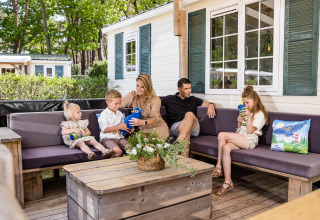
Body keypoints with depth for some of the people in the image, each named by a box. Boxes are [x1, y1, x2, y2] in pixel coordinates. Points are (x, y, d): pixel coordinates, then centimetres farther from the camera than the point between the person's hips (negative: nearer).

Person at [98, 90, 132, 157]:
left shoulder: (120, 114, 18)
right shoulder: (104, 114, -3)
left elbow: (124, 126, 23)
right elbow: (105, 130, -14)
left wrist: (129, 128, -2)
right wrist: (119, 127, -21)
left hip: (119, 137, 6)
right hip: (107, 138, -6)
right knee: (118, 151, -31)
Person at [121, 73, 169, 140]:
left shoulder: (155, 99, -7)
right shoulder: (132, 95, 3)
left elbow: (155, 118, -23)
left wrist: (143, 122, -46)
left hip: (158, 126, -2)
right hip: (143, 128, 2)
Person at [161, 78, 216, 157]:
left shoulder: (193, 99, 30)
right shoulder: (170, 99, 20)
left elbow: (207, 103, 29)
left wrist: (211, 105, 5)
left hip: (193, 127, 2)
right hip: (175, 126, -1)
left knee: (190, 115, -33)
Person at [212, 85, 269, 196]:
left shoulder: (259, 114, 2)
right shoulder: (245, 112, 27)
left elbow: (250, 131, -8)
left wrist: (249, 116, -15)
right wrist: (239, 121, 6)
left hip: (249, 141, -7)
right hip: (239, 139, 7)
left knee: (221, 135, -26)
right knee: (226, 147, -29)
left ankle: (218, 166, -16)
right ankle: (227, 182, -29)